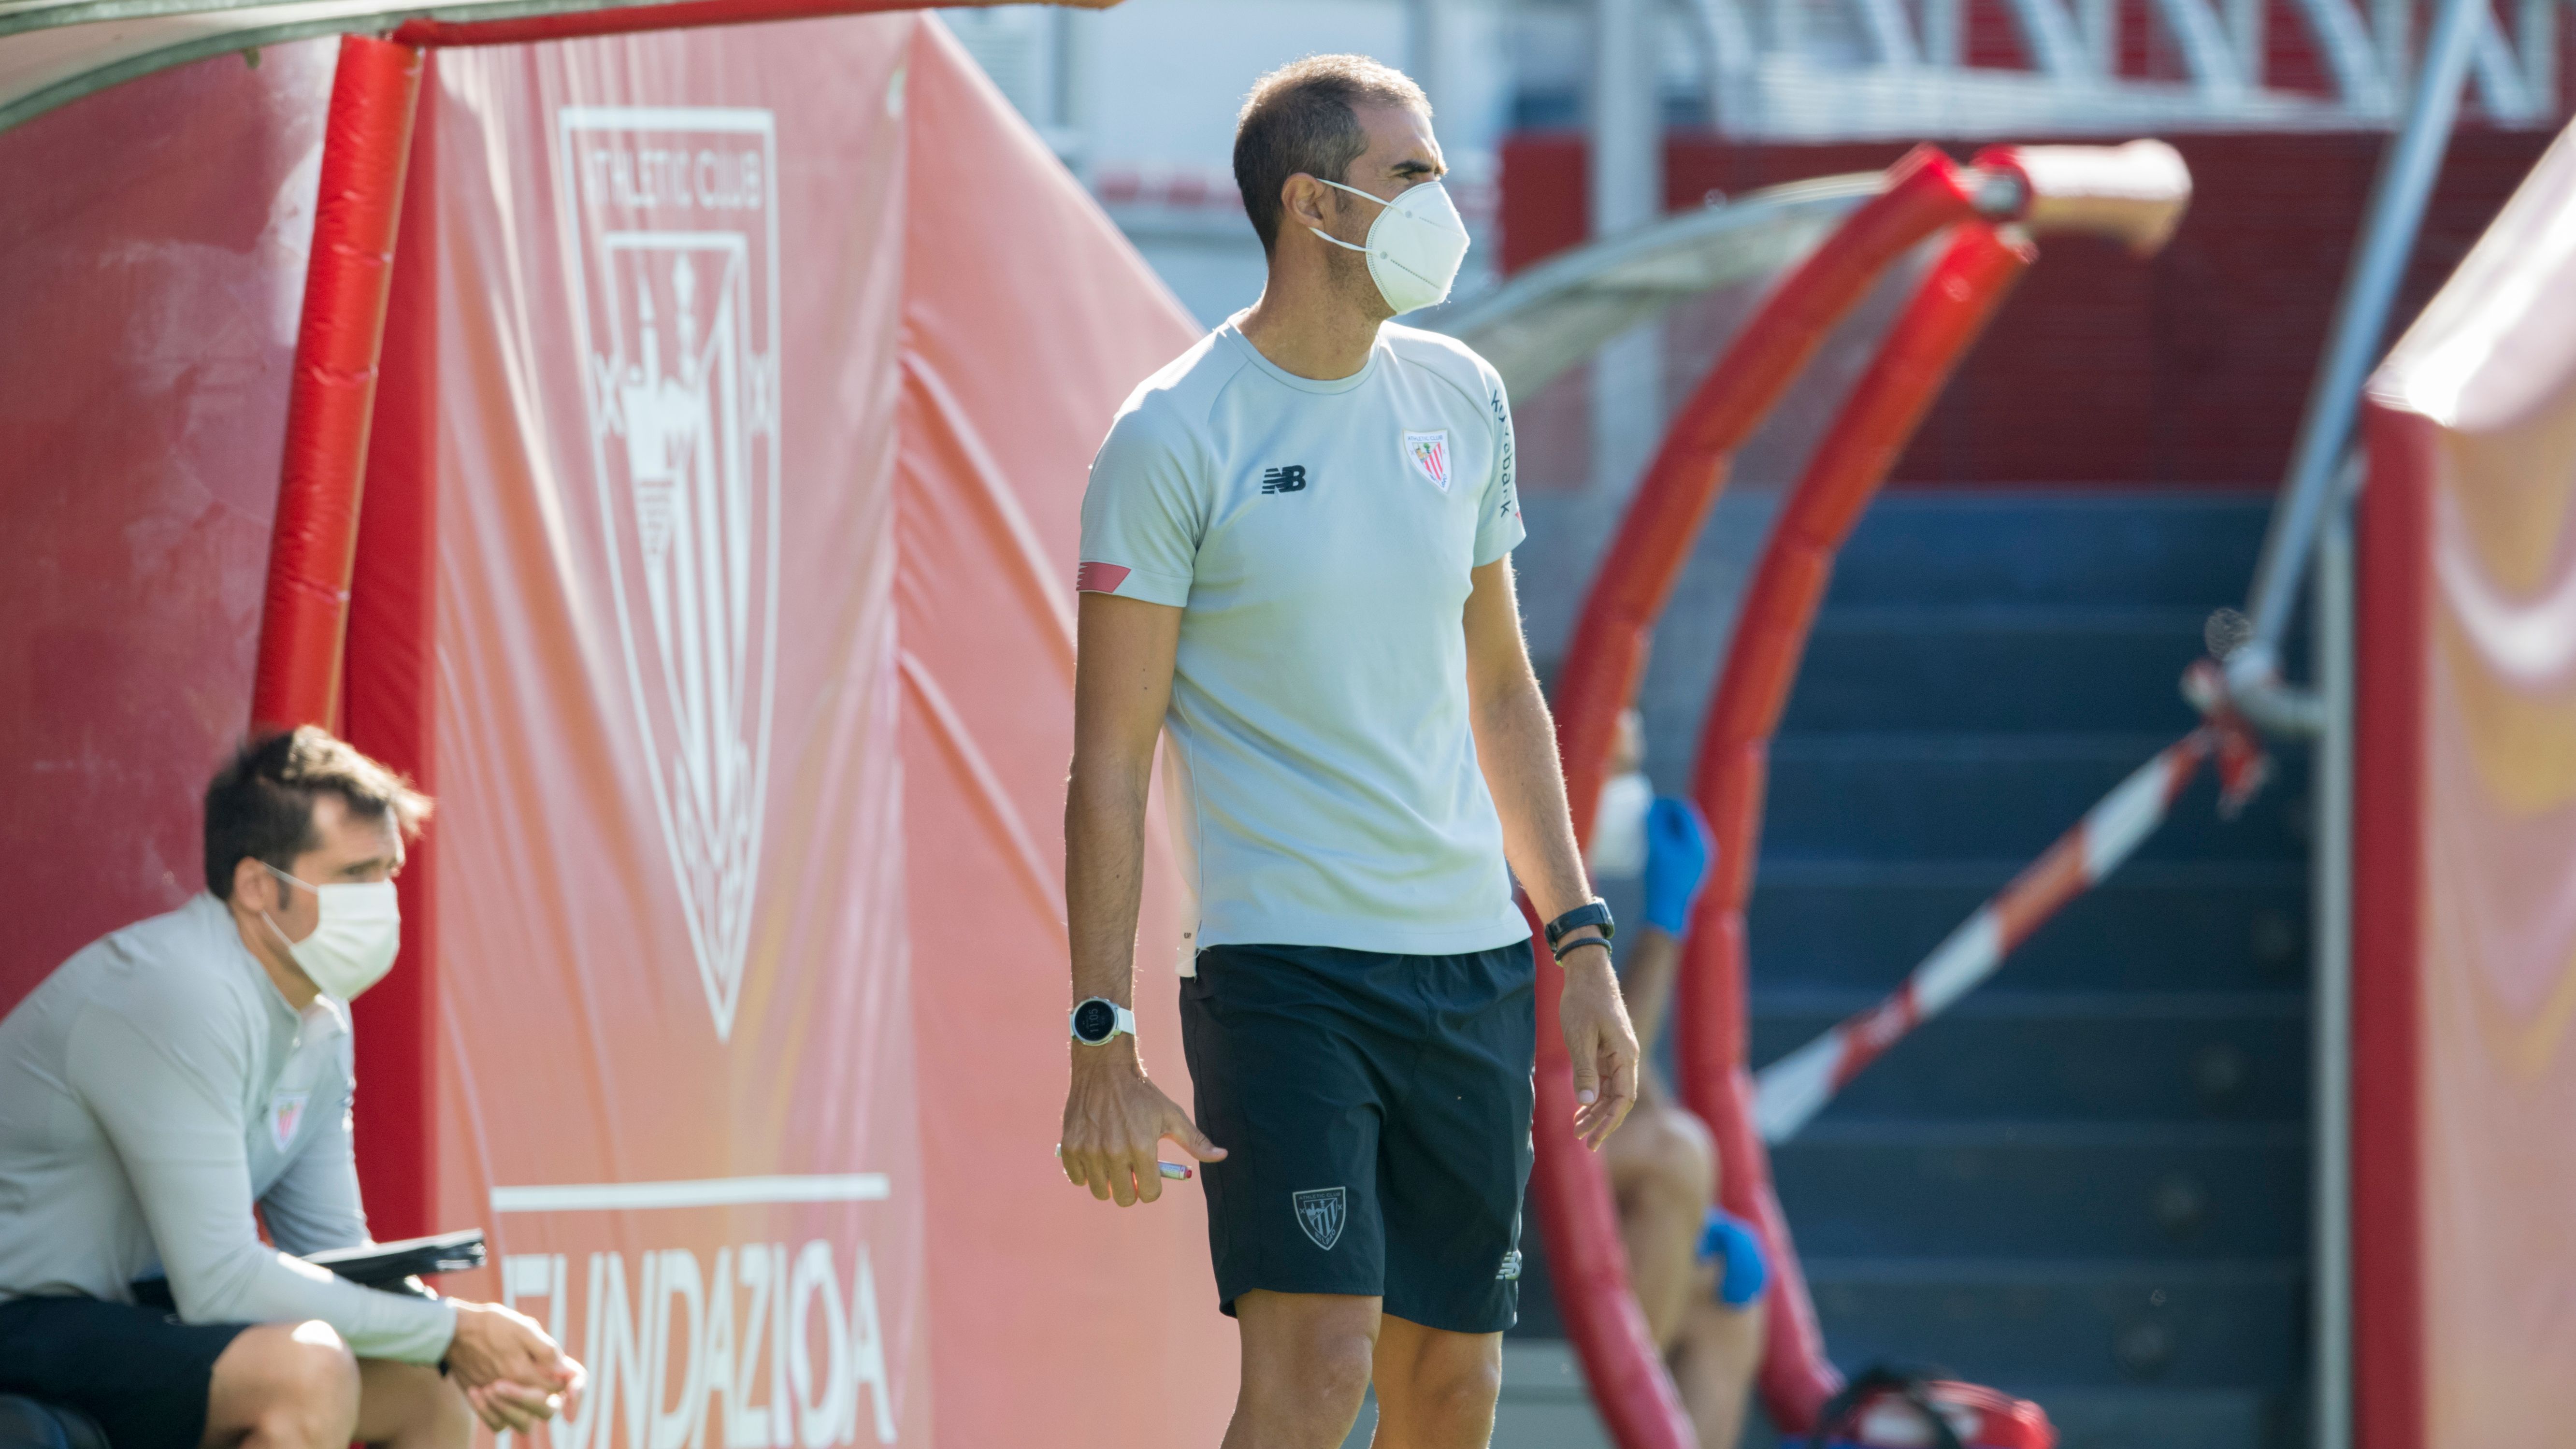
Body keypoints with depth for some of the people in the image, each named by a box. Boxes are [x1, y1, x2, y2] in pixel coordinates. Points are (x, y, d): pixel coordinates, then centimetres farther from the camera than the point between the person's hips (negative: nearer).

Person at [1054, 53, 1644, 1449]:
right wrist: (1100, 1039, -13)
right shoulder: (1173, 438, -7)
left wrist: (1584, 946, 15)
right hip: (1282, 962, -6)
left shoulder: (1459, 398, 11)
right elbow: (1110, 760, -8)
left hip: (1474, 964, 6)